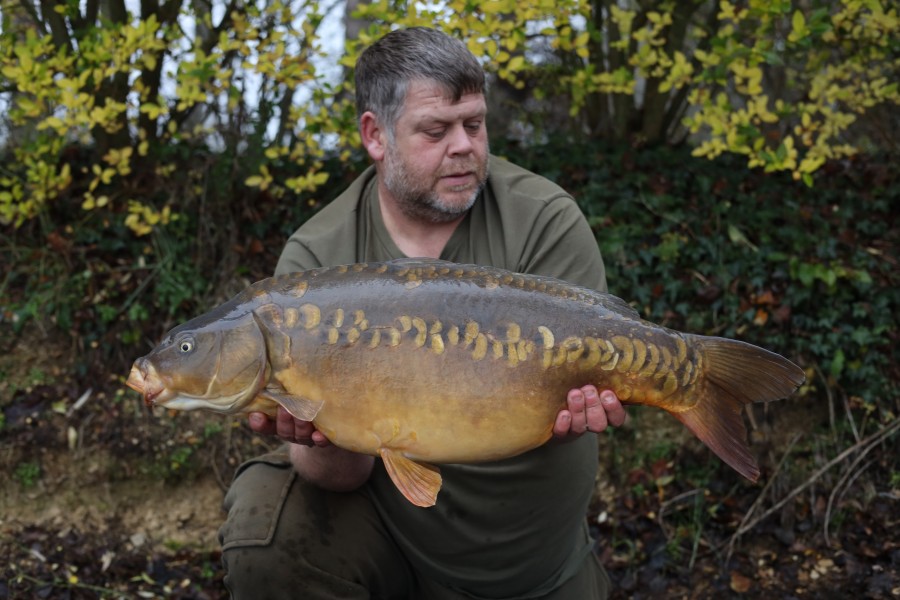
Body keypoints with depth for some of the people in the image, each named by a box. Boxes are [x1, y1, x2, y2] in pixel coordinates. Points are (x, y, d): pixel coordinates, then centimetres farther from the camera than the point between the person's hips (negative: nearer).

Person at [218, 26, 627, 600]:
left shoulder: (546, 222, -13)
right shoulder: (315, 261, -14)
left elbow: (574, 377, -18)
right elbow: (346, 475, -17)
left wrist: (571, 406, -41)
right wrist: (326, 447, -40)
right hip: (384, 509, 0)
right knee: (262, 530, -22)